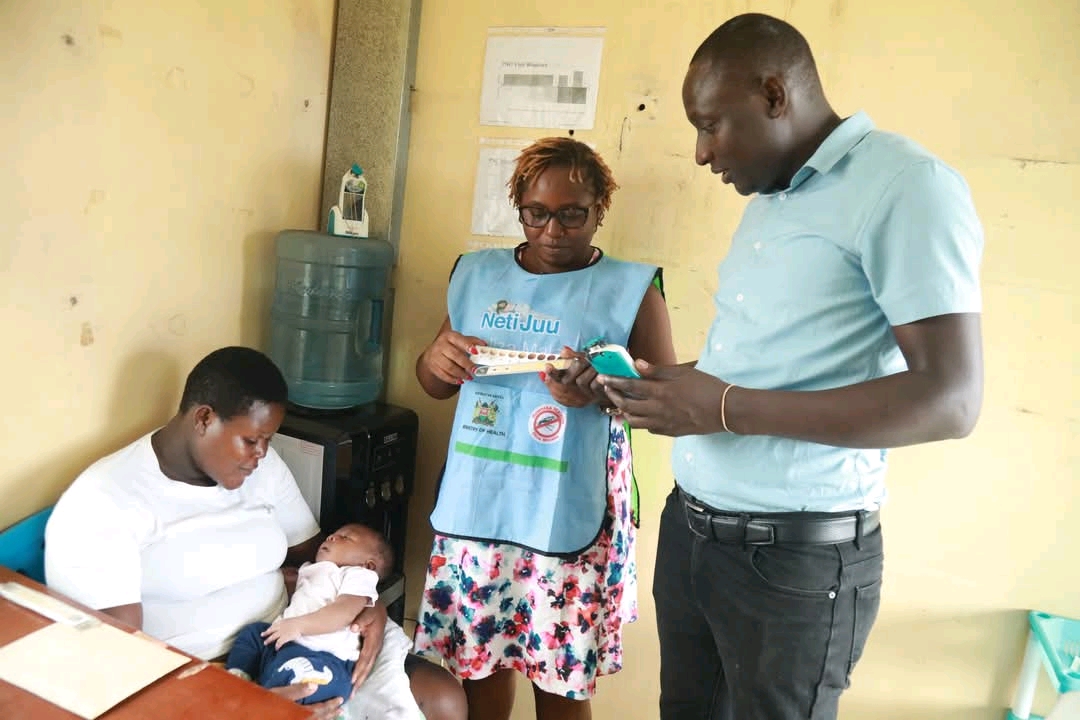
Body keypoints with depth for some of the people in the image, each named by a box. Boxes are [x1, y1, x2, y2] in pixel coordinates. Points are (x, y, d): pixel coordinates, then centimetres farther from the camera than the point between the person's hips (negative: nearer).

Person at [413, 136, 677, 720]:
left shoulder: (632, 290, -4)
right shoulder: (476, 275, 7)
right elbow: (434, 386, 14)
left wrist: (600, 392, -26)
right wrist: (434, 358, -9)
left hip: (570, 522, -3)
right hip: (475, 509, 4)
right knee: (475, 660, 17)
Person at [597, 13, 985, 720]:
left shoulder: (904, 185, -14)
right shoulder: (768, 200, 13)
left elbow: (951, 399, -20)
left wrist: (727, 409, -22)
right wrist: (662, 384, 3)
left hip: (794, 556, -7)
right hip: (688, 525, 8)